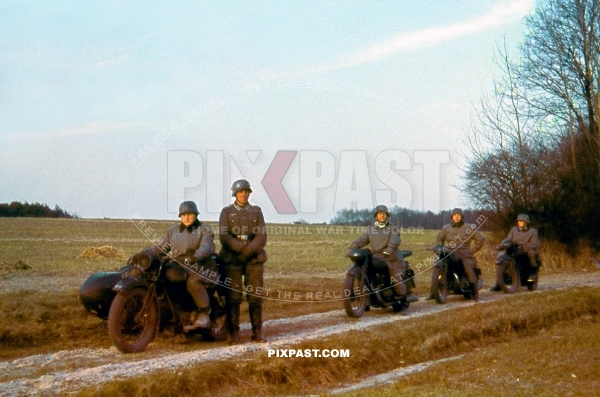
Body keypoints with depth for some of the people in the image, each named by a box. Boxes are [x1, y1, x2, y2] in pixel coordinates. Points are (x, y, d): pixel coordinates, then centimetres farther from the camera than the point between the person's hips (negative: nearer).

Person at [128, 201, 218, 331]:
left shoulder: (204, 229, 4)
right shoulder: (173, 231, 20)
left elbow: (207, 247, -16)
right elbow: (159, 248, 10)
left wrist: (193, 258, -37)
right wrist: (143, 254, -11)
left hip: (202, 267, -4)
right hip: (180, 267, 4)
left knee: (193, 281, -37)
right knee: (170, 274, -31)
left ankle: (204, 313, -23)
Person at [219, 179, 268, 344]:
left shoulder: (256, 211, 14)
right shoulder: (226, 212, 10)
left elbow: (262, 236, 3)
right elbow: (224, 236, -3)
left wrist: (249, 250, -13)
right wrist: (242, 247, -15)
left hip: (254, 259, 1)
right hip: (231, 259, -1)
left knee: (255, 295, -2)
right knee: (233, 296, -4)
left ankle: (257, 332, 4)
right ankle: (233, 333, 1)